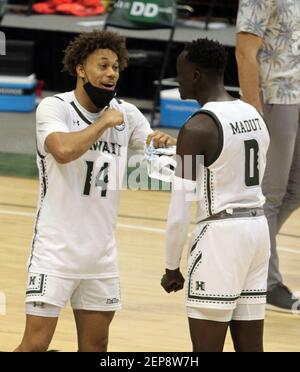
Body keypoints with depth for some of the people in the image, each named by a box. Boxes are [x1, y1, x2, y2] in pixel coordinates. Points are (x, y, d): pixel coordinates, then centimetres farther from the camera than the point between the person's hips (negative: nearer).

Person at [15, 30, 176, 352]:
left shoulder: (127, 114, 5)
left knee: (95, 345, 11)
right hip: (56, 250, -6)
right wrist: (105, 122, -19)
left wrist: (165, 144, -9)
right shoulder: (54, 108, -12)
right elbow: (64, 150, -31)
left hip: (101, 251, 6)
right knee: (35, 344, -9)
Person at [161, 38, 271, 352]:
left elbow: (181, 207, -15)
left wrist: (171, 267, -6)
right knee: (250, 348, 11)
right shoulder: (253, 116, 11)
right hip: (257, 229, 8)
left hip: (219, 233, -8)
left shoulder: (197, 129, -15)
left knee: (207, 349, -3)